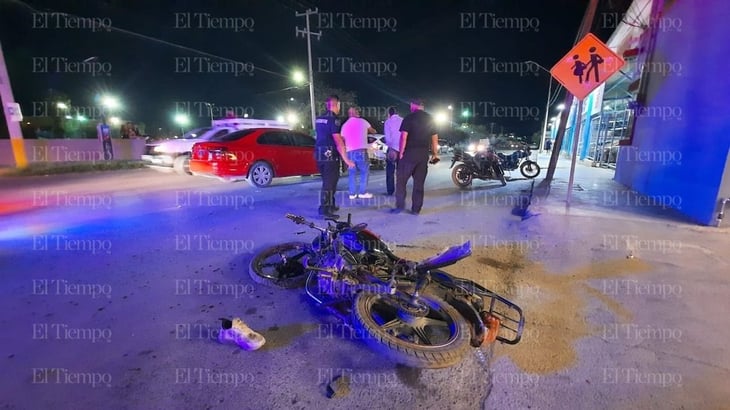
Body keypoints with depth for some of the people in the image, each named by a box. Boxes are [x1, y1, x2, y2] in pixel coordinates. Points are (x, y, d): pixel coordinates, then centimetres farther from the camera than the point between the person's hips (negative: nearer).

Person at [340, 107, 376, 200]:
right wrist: (366, 131, 39)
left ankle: (352, 193, 7)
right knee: (364, 171, 4)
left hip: (349, 151, 4)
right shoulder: (362, 121, 6)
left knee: (352, 173, 10)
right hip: (361, 150, -4)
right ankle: (363, 192, 0)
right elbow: (373, 131, 20)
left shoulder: (344, 125, 12)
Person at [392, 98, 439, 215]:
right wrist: (435, 154, 18)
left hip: (409, 153, -4)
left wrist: (401, 152, -5)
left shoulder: (409, 118, -4)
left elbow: (404, 137, -11)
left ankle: (400, 205, 1)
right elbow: (435, 138, 12)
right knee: (419, 182, 7)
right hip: (423, 154, 5)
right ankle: (416, 209, 10)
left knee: (401, 179, 5)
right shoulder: (430, 119, 11)